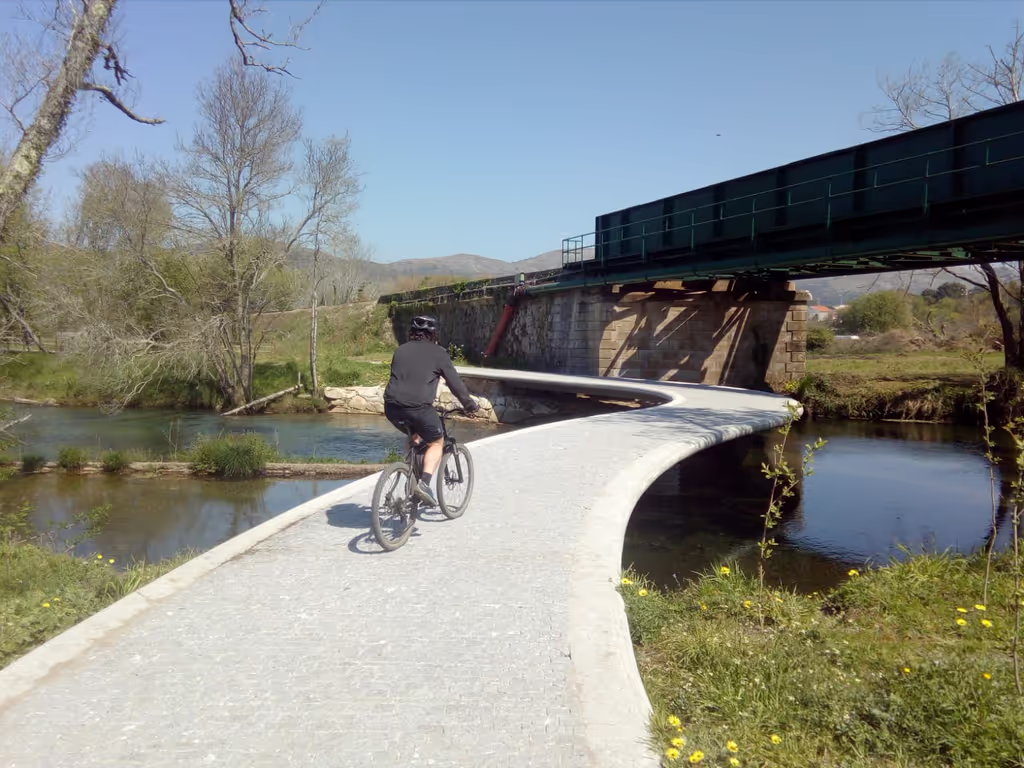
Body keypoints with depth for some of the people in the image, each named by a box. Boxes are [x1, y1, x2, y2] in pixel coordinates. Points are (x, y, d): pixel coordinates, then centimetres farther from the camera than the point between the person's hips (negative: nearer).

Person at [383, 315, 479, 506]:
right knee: (436, 443, 15)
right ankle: (424, 482, -5)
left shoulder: (400, 350, 20)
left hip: (392, 406, 5)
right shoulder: (437, 352, 6)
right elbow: (455, 382, 7)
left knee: (414, 437, 31)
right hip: (418, 407, -5)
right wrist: (470, 405, 18)